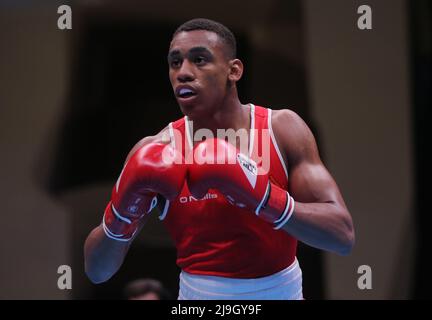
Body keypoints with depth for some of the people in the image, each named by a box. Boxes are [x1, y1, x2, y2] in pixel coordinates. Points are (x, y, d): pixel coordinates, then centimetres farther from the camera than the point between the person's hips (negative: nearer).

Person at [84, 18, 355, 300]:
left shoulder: (282, 129, -10)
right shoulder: (155, 151, -10)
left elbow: (343, 236, -19)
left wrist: (262, 197, -32)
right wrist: (122, 213, -29)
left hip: (281, 291, 0)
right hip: (196, 294, 0)